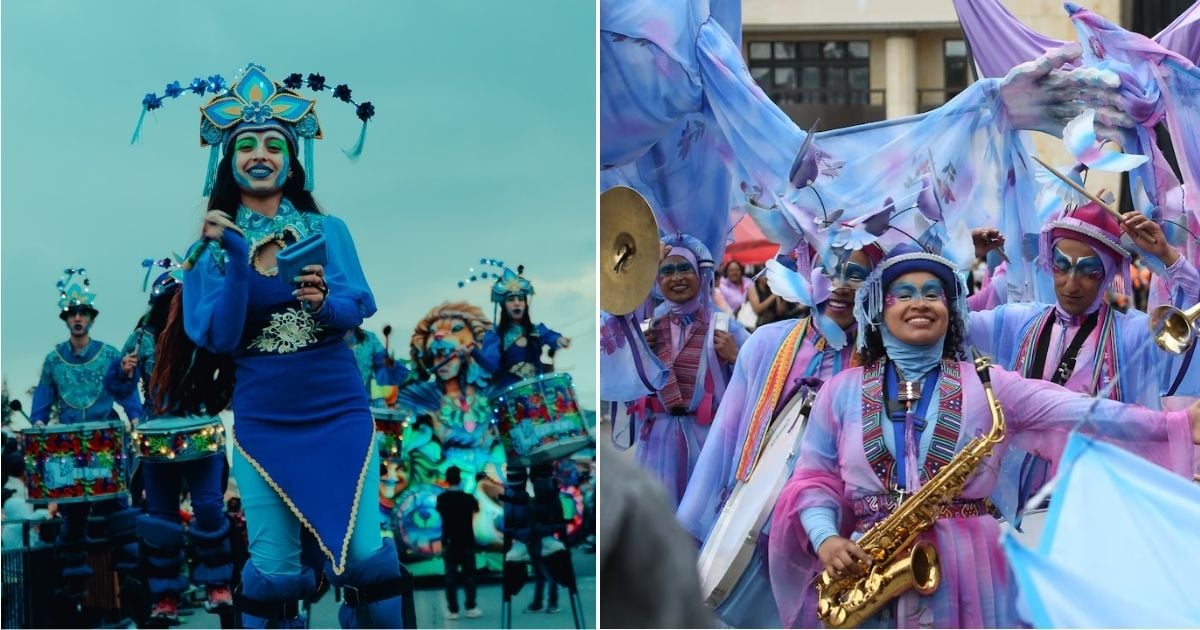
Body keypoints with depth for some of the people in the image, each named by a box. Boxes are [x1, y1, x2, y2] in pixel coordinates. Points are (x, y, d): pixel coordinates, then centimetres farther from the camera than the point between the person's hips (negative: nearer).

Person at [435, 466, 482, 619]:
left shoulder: (442, 499, -4)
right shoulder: (468, 498, -7)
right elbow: (476, 509, 14)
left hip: (449, 543, 1)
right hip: (466, 543, -1)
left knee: (451, 577, 3)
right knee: (469, 575, 9)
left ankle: (453, 610, 0)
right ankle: (471, 608, 5)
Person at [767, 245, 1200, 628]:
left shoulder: (986, 386, 6)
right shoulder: (841, 392, 9)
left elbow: (1080, 413, -4)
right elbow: (812, 480, 9)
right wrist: (825, 538, -11)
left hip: (968, 573, 0)